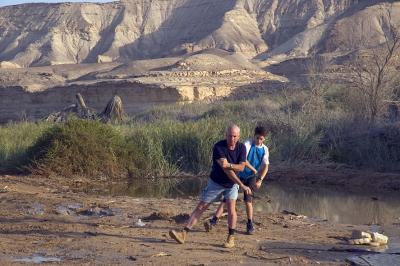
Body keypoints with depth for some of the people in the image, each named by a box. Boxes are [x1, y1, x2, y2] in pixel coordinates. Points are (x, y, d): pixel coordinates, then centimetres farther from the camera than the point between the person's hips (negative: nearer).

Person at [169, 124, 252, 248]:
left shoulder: (241, 147, -11)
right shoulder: (218, 147, -24)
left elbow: (241, 167, -17)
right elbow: (225, 169, -30)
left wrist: (229, 165, -38)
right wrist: (242, 185, -32)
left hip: (232, 184, 1)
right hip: (216, 182, -1)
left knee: (231, 208, -16)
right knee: (201, 207, -1)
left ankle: (231, 238, -2)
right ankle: (184, 233, 0)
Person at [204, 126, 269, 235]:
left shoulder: (265, 150, -1)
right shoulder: (247, 144, -13)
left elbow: (265, 166, -6)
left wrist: (260, 180, -18)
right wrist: (254, 169, -25)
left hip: (251, 178, 2)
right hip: (239, 175, -2)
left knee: (248, 200, -6)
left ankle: (250, 224, 12)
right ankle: (214, 220, -11)